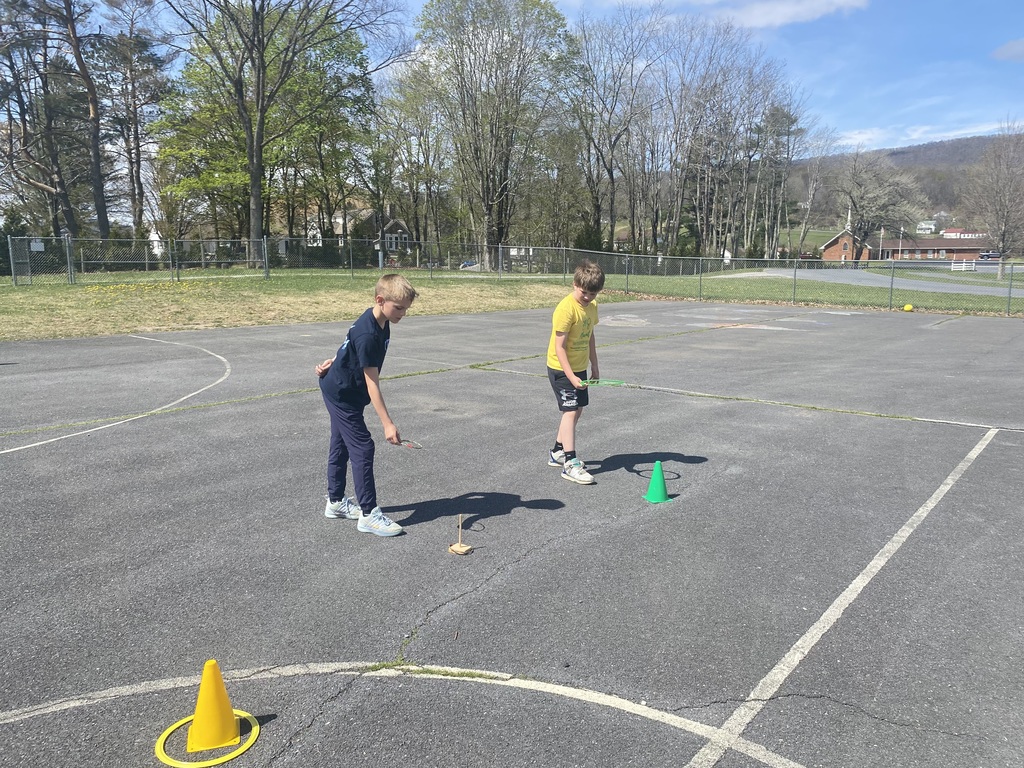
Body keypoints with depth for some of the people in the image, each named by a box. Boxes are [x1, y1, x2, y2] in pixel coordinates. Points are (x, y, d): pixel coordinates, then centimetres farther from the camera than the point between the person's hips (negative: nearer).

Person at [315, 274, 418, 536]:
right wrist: (387, 424, -33)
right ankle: (369, 515, -4)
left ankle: (336, 501, 31)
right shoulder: (368, 335, -32)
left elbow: (350, 347, 14)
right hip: (342, 395, -10)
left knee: (341, 445, 18)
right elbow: (372, 383, -32)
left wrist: (335, 362, 18)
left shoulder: (381, 323, -3)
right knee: (362, 448, -9)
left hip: (340, 391, 10)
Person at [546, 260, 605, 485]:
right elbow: (559, 347, -23)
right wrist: (571, 376, -28)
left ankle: (558, 452, 29)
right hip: (561, 369, -8)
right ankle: (570, 464, -9)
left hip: (579, 367, 8)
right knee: (570, 411, -11)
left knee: (577, 409, 14)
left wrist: (594, 365, 16)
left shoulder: (592, 306, 3)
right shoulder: (566, 309, -23)